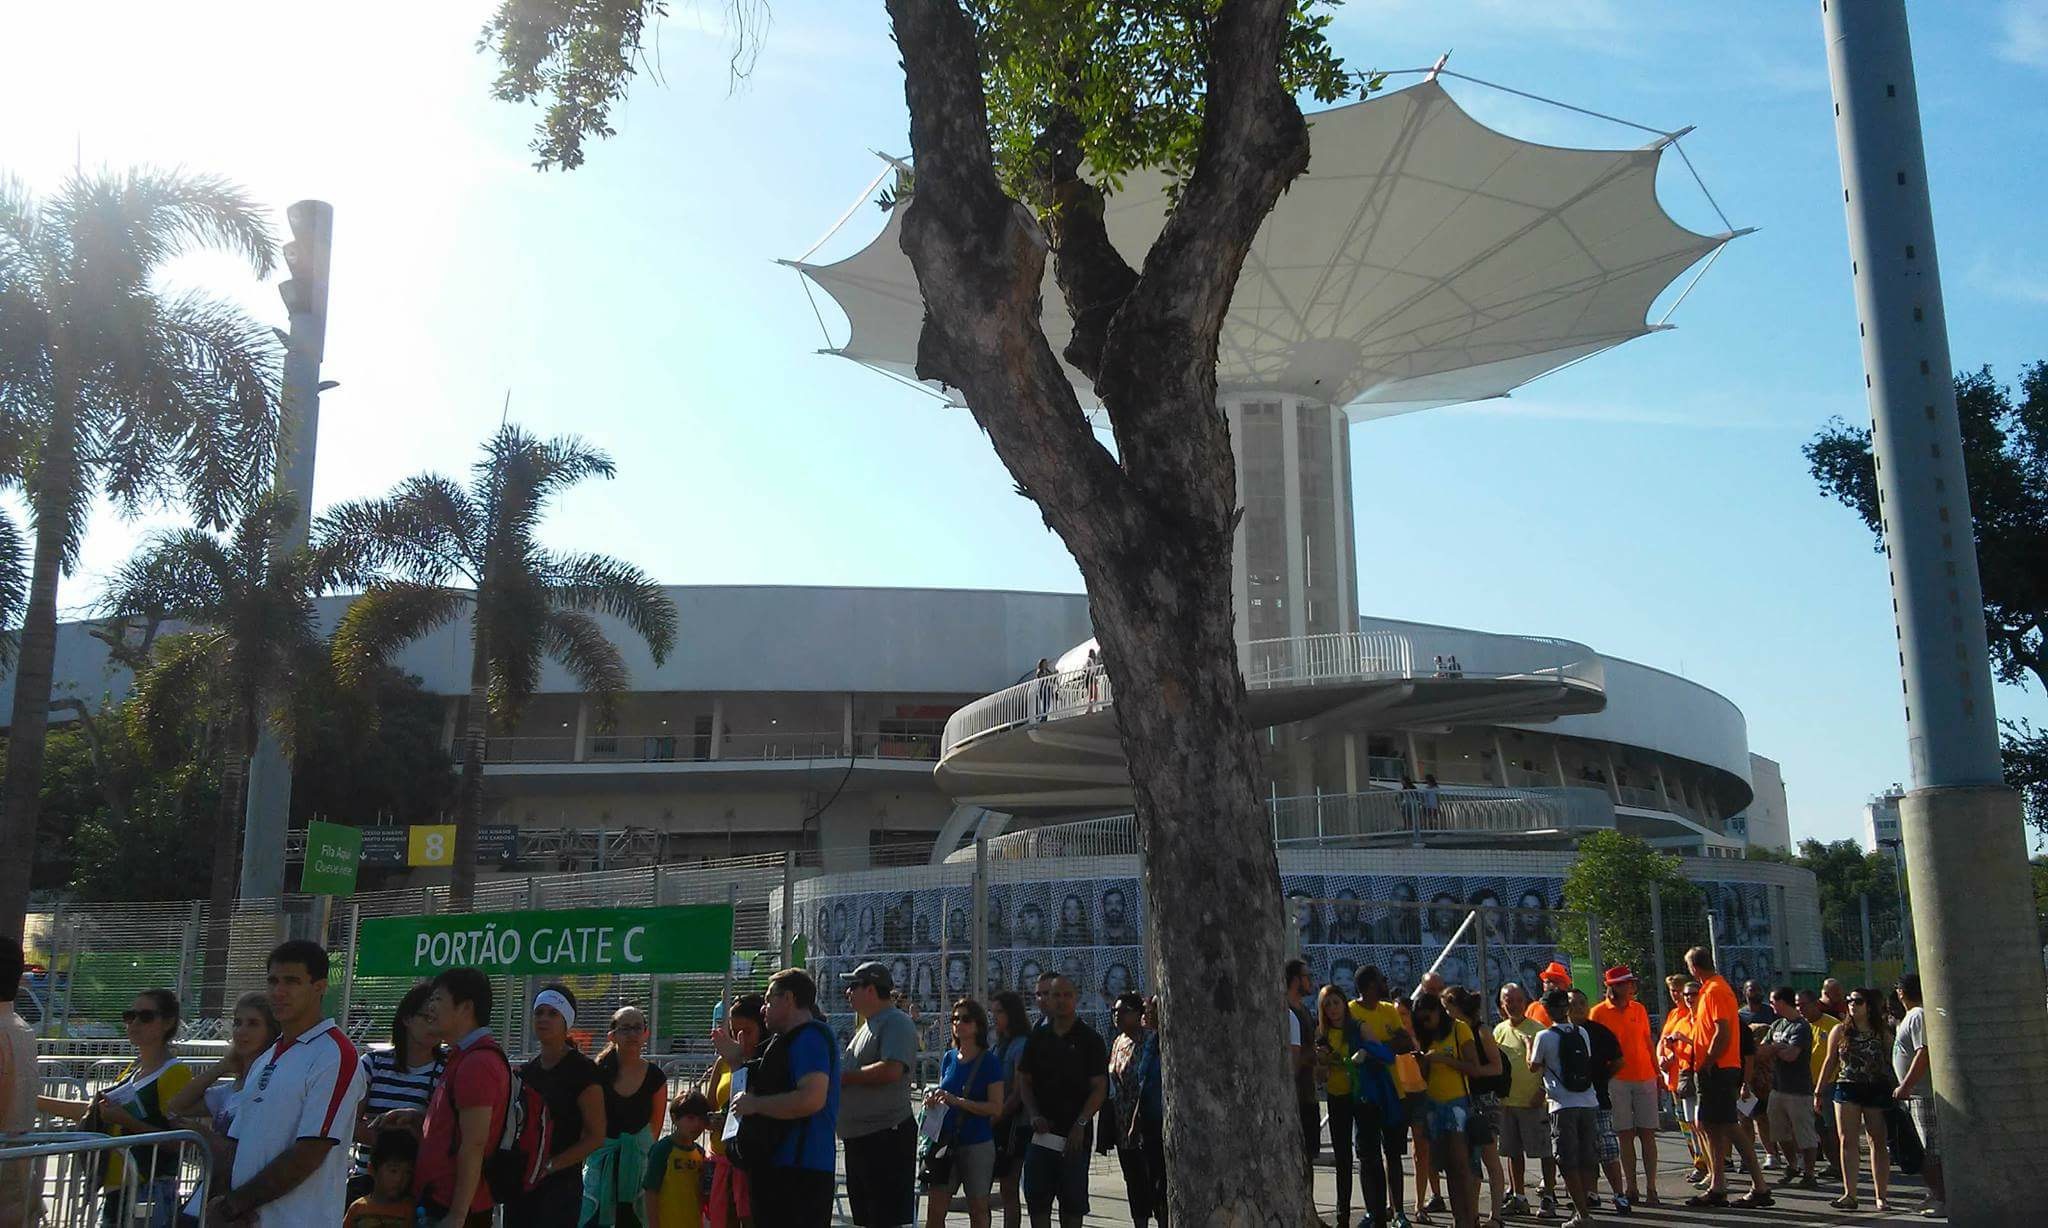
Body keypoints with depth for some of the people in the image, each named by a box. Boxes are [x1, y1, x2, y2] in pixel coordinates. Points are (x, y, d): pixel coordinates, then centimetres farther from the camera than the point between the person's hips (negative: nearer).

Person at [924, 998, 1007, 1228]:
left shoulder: (990, 1062, -7)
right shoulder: (948, 1058, 8)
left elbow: (996, 1108, -13)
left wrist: (956, 1101, -22)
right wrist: (933, 1098, -2)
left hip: (978, 1144, -4)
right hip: (946, 1142, 4)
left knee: (978, 1209, 7)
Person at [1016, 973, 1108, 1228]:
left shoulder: (1089, 1039, 0)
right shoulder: (1037, 1037, 10)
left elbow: (1099, 1087, -4)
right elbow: (1024, 1080, 12)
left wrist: (1080, 1124, -13)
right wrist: (1034, 1115, -4)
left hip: (1075, 1133, -3)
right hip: (1041, 1130, 3)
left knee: (1073, 1198, 3)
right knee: (1036, 1197, 3)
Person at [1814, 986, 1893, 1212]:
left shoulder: (1883, 1034, 3)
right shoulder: (1840, 1032, 7)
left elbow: (1891, 1064, 3)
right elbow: (1830, 1062, 11)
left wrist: (1895, 1093, -4)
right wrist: (1819, 1092, 10)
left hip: (1877, 1091, -1)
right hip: (1846, 1089, 2)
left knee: (1879, 1142, 3)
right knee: (1848, 1142, -2)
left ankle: (1882, 1196, 10)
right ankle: (1850, 1195, 0)